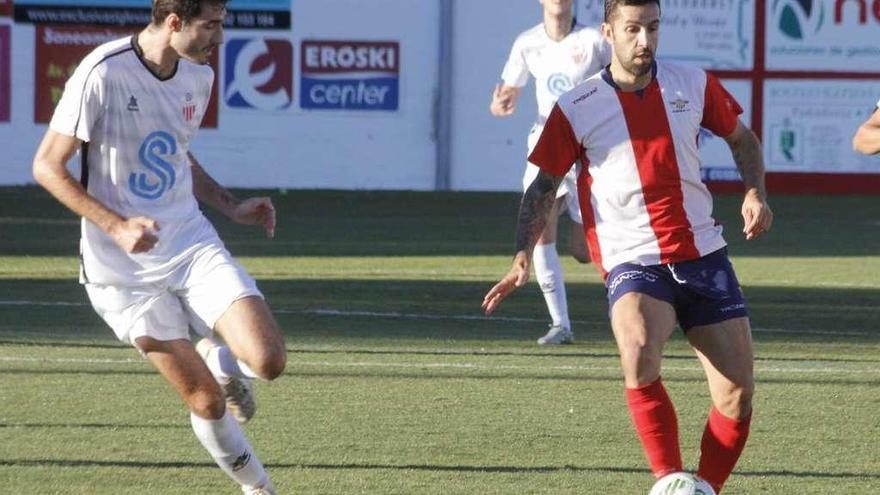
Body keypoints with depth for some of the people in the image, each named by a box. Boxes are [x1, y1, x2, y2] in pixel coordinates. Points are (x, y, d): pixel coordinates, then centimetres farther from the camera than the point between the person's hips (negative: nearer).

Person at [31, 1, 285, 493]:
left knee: (268, 360, -17)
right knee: (207, 402, -6)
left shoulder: (199, 76, 4)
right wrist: (118, 226, -22)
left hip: (192, 243, 5)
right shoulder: (103, 74, -17)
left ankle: (221, 360, 19)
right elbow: (47, 166, -13)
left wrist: (231, 206, 9)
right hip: (123, 270, -5)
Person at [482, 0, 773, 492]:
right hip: (633, 261, -3)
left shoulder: (694, 84, 5)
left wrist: (755, 193, 2)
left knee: (738, 392, -2)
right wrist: (523, 258, -8)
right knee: (639, 353, -34)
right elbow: (544, 185, 3)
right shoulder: (576, 109, -3)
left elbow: (742, 138, 19)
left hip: (703, 253, 3)